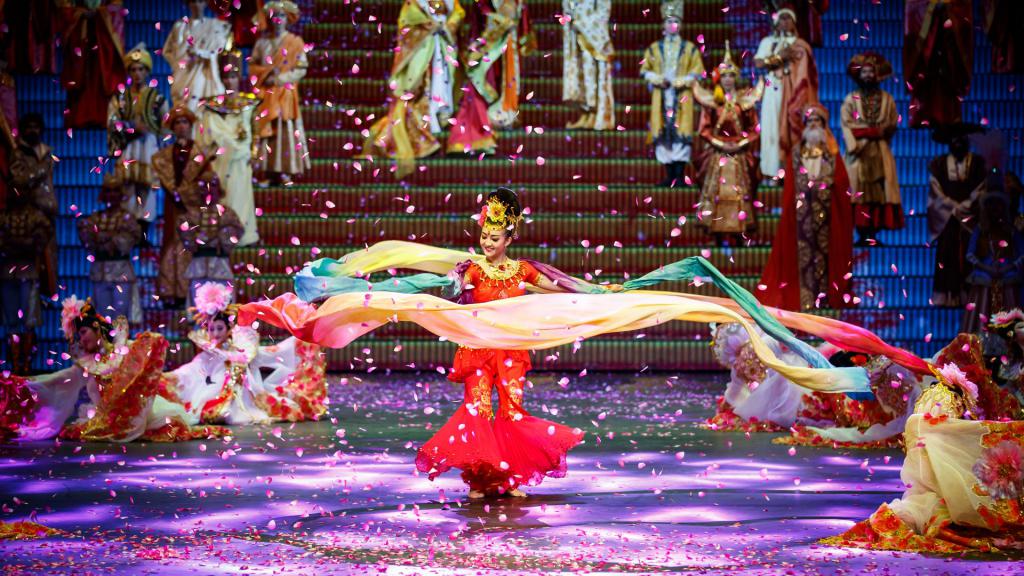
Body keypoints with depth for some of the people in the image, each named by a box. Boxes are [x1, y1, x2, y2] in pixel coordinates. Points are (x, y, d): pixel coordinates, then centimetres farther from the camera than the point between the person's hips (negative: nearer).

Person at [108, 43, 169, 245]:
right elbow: (112, 122, 0)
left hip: (150, 149, 0)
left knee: (147, 190, -3)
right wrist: (133, 126, -12)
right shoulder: (119, 97, 10)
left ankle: (144, 234, 1)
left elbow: (165, 126, 4)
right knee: (127, 190, -4)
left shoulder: (157, 97, 7)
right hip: (126, 150, 1)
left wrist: (147, 129, -11)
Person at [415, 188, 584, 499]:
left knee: (512, 410, 1)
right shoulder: (475, 270, -2)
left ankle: (510, 478, 9)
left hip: (511, 349, 2)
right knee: (478, 409, -6)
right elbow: (457, 292, -20)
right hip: (479, 348, -2)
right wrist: (459, 282, -41)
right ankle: (479, 479, 1)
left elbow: (559, 287, 14)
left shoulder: (521, 270, 5)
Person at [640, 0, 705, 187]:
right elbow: (645, 71, 10)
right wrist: (658, 79, -8)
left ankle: (680, 176, -8)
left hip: (682, 98, -2)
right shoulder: (654, 48, 10)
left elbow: (697, 72, 2)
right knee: (664, 134, -1)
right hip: (661, 98, 2)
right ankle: (670, 176, 4)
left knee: (681, 134, -8)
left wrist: (681, 81, -12)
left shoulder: (690, 48, 6)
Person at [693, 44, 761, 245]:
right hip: (717, 153, 0)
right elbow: (705, 128, 2)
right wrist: (719, 143, -9)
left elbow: (753, 128, 5)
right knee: (716, 191, -4)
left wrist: (741, 143, -8)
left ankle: (738, 232, 0)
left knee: (739, 191, -2)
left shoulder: (744, 100, 4)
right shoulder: (711, 100, 3)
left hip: (739, 153, 0)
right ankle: (718, 234, -1)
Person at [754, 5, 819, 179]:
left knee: (795, 128, -6)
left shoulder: (801, 45, 11)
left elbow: (807, 73, 8)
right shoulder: (767, 42, 11)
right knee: (773, 128, -5)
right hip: (775, 91, 0)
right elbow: (758, 62, -3)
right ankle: (773, 172, -4)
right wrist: (779, 57, -10)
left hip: (795, 92, 0)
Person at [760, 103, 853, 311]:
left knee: (824, 250, -2)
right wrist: (788, 209, 0)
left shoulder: (831, 153, 7)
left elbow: (842, 182, -2)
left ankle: (825, 297, 2)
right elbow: (789, 185, 6)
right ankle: (804, 299, -1)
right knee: (803, 252, -2)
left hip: (825, 213, -1)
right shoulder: (796, 153, 10)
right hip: (802, 212, 1)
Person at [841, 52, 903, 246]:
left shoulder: (887, 99, 11)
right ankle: (862, 235, -6)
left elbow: (892, 126, 6)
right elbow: (847, 126, -4)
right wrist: (876, 130, -12)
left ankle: (873, 234, -3)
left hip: (880, 153, 2)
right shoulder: (851, 99, 6)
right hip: (859, 152, -1)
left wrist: (865, 130, -2)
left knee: (880, 192, -5)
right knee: (859, 192, -6)